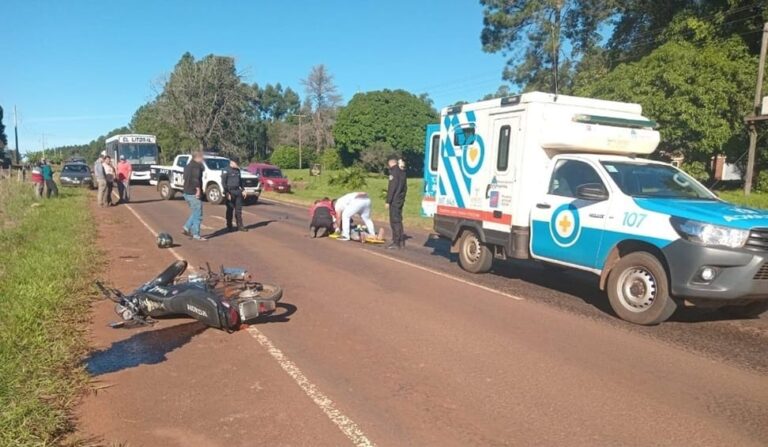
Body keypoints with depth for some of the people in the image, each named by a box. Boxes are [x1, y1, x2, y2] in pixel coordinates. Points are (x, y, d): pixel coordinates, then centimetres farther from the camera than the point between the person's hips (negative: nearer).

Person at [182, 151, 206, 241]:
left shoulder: (188, 166, 17)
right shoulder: (197, 166, -13)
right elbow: (195, 179, -26)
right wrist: (198, 190, -19)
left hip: (187, 193, 9)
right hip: (194, 194, -9)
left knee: (194, 213, 22)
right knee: (198, 215, -3)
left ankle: (186, 228, 15)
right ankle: (196, 235, -1)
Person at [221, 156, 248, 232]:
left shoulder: (238, 170, 13)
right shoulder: (226, 171, -8)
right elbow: (223, 183, -12)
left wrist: (243, 190, 15)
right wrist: (227, 193, -18)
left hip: (237, 191, 6)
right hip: (230, 192, -6)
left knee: (239, 209, 7)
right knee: (230, 210, 1)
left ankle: (240, 226, 11)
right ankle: (229, 226, 10)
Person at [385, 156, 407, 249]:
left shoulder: (394, 171, -12)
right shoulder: (402, 171, 14)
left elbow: (392, 187, -18)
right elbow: (405, 187, 18)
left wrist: (388, 201, -15)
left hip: (394, 200, -9)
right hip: (400, 200, 9)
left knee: (394, 221, -5)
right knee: (398, 220, 14)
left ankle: (396, 242, -4)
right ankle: (401, 241, 18)